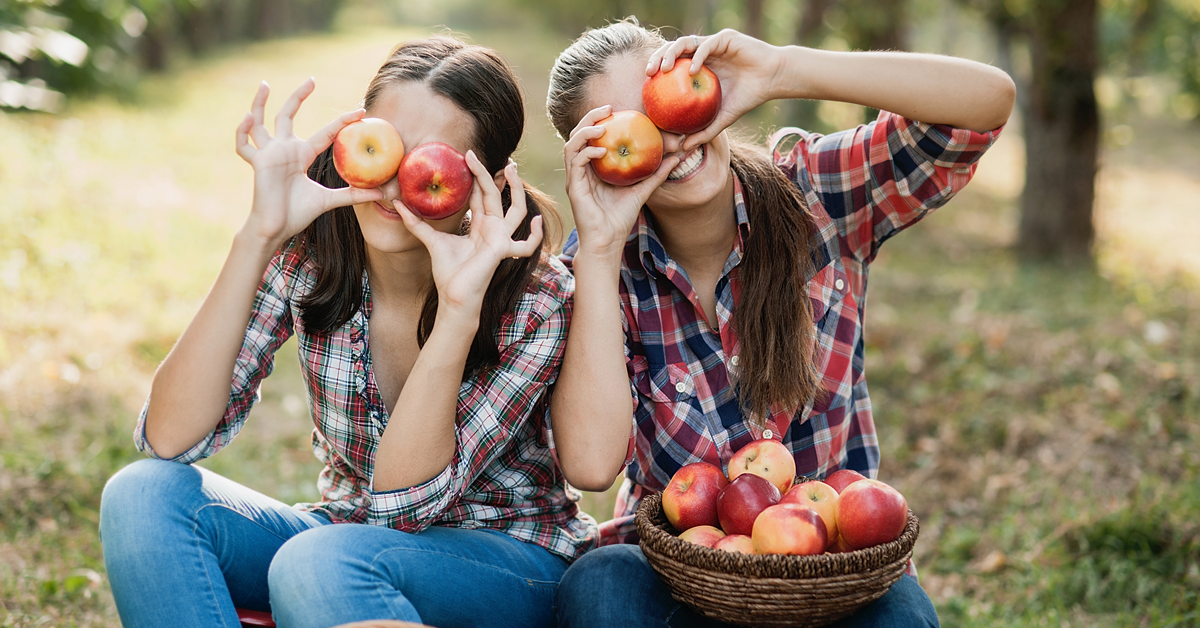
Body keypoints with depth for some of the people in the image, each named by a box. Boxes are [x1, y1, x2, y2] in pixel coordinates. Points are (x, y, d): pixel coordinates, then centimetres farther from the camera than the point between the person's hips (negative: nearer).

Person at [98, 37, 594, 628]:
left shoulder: (538, 298, -20)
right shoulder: (308, 254, -12)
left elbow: (403, 499, -24)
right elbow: (169, 440, -22)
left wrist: (459, 308, -36)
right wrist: (257, 237, -30)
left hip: (509, 557, -4)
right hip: (351, 533, 4)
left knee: (318, 563, -35)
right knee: (146, 495, -21)